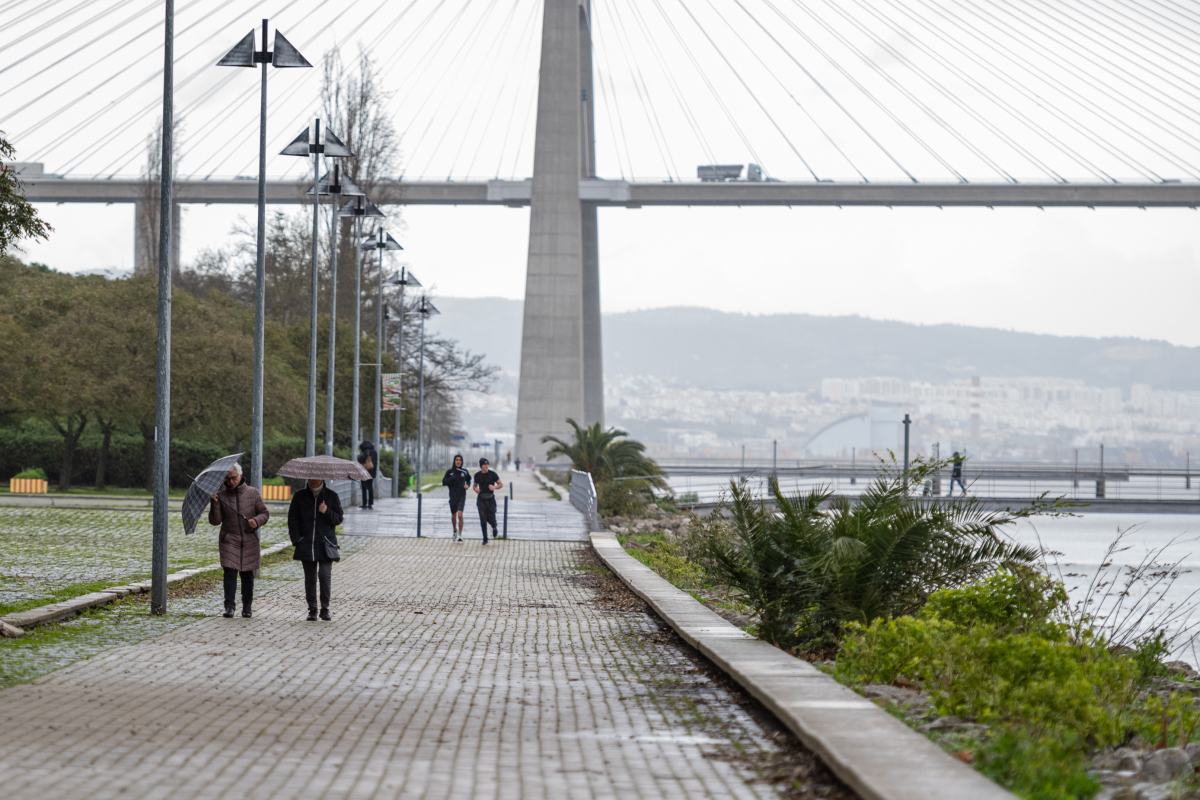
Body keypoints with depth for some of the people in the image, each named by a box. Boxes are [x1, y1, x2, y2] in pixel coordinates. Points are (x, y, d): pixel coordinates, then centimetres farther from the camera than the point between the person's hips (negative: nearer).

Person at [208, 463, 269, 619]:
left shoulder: (252, 493, 3)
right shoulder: (221, 495, 2)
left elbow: (265, 513, 6)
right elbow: (215, 521, -2)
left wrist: (257, 521, -15)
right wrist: (215, 504, -17)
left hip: (249, 541, 1)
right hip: (229, 540, -1)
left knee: (247, 575, 6)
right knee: (230, 573, -13)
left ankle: (247, 607, 16)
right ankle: (229, 606, -16)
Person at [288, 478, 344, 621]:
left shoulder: (331, 496, 6)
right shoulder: (300, 496, 8)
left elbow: (338, 519, 5)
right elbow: (292, 520, 10)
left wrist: (327, 512, -15)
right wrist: (296, 539, 0)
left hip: (326, 544, -2)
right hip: (306, 545, 2)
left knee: (325, 576, -12)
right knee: (310, 578, 5)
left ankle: (325, 609, 0)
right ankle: (312, 609, 13)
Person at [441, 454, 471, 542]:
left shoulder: (464, 472, 2)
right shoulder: (449, 471, 0)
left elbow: (468, 479, 22)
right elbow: (444, 482, -3)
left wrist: (468, 485, 2)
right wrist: (451, 479, -20)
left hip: (462, 496, -1)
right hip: (453, 496, 1)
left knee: (460, 515, -17)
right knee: (453, 516, 14)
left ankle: (460, 536, -15)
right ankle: (454, 531, 41)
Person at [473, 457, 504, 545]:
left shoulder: (492, 474, -4)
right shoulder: (477, 475, 4)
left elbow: (501, 484, 2)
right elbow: (475, 485, 18)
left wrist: (494, 487, -19)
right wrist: (475, 489, -6)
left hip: (490, 499, -1)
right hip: (481, 499, 1)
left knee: (491, 519, -3)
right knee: (483, 520, -4)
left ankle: (494, 527, 34)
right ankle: (485, 538, 6)